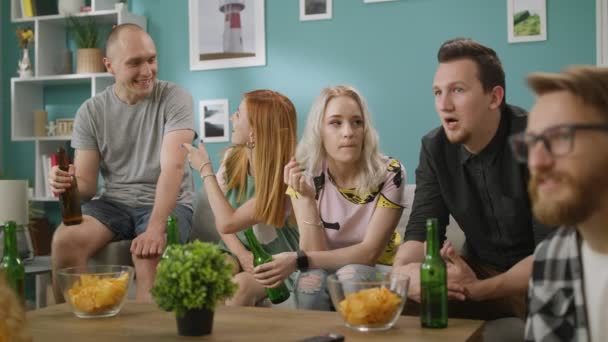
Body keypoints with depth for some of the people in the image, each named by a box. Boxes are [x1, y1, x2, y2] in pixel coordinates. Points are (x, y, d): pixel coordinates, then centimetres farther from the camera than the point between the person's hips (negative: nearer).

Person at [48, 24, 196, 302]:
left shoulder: (175, 98, -7)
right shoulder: (90, 111, 2)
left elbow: (173, 167, -20)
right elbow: (87, 186, 0)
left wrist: (156, 227, -34)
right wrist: (68, 185, -26)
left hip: (167, 204, -3)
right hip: (113, 203, 3)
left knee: (149, 253, -34)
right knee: (65, 240, -26)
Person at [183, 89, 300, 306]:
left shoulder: (283, 178, -21)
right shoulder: (233, 158, -3)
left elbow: (227, 222, -22)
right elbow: (220, 219, 2)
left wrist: (205, 169, -13)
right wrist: (242, 254, -17)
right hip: (236, 250, 4)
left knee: (240, 285, -34)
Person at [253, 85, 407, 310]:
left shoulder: (389, 173, -16)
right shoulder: (307, 176, -11)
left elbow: (370, 253, -19)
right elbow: (315, 252, -15)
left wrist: (298, 260, -27)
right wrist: (306, 198, -29)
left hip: (375, 272, -1)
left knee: (350, 274, -32)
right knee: (311, 279, -31)